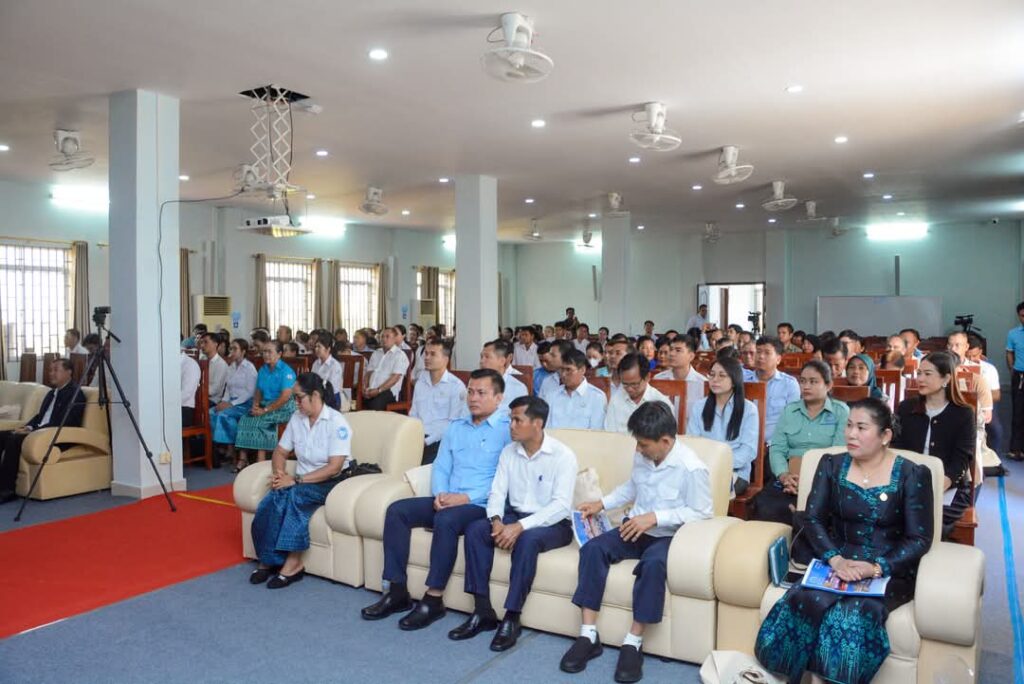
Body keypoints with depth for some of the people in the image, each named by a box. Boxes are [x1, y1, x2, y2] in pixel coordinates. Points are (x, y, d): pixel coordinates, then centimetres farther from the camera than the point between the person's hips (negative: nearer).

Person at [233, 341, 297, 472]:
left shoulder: (286, 371, -10)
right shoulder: (263, 369, 13)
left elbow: (285, 396, -18)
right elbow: (258, 391, 17)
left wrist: (265, 410, -20)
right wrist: (255, 405, -4)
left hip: (283, 408, -7)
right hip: (265, 405, 7)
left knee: (258, 421, -28)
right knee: (244, 419, -16)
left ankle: (261, 460, -19)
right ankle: (242, 458, -16)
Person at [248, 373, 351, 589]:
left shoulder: (337, 422, -14)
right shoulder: (297, 418, 5)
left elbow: (334, 468, -20)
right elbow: (280, 451, 13)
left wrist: (296, 479, -23)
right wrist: (280, 473, -9)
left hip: (331, 483, -5)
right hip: (301, 482, 5)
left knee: (291, 495, -32)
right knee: (270, 500, -25)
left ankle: (284, 562, -22)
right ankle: (269, 560, -15)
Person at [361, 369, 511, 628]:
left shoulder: (509, 430, -4)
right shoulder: (455, 428, 19)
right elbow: (440, 467, 15)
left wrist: (467, 497, -19)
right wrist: (440, 494, -7)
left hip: (482, 506, -7)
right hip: (447, 502, 7)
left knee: (446, 519, -35)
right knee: (397, 510, -12)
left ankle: (433, 600, -22)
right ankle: (397, 591, -8)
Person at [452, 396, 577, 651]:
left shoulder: (563, 455, -14)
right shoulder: (509, 451, 4)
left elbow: (561, 505, -22)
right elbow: (497, 492, 3)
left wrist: (520, 526, -30)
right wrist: (496, 520, -20)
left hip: (553, 524, -6)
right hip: (514, 516, 6)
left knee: (527, 539, -37)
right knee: (474, 529, -19)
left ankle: (511, 618, -24)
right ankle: (482, 611, -14)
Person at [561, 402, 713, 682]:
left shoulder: (692, 468, -20)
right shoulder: (642, 456, 0)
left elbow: (701, 513, -17)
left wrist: (655, 517, -24)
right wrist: (602, 503, 7)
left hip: (668, 535, -5)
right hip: (637, 528, 6)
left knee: (652, 562, -39)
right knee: (592, 548, -20)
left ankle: (633, 642, -23)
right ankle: (588, 635, -18)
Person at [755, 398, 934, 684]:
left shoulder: (913, 475, -2)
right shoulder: (831, 465, 7)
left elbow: (920, 539, -6)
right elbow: (813, 520, 1)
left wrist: (877, 567, -22)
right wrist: (835, 559, -18)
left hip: (891, 571, -2)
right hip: (838, 562, 2)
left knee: (853, 613, -34)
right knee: (806, 600, -29)